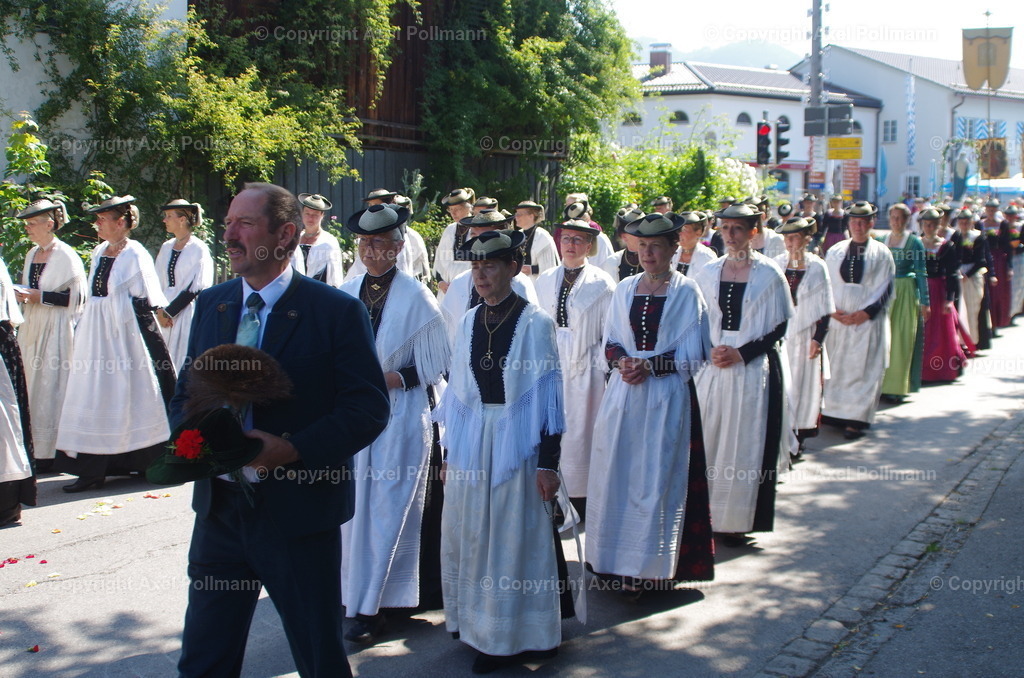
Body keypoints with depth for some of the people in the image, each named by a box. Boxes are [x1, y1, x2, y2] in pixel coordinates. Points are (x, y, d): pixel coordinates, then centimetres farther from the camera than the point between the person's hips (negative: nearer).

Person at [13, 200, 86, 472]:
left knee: (53, 390, -4)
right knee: (34, 387, 7)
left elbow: (77, 297, -15)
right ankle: (39, 449, 12)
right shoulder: (32, 255, 14)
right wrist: (21, 295, 3)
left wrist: (39, 296, -17)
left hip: (57, 332, -8)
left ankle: (55, 452, 2)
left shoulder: (66, 256, -10)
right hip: (33, 331, 8)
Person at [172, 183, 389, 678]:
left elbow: (369, 407, -12)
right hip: (218, 506, 5)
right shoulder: (210, 304, 7)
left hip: (298, 512, -5)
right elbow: (185, 392, 14)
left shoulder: (337, 311, -11)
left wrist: (292, 449, -23)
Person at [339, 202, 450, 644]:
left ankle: (370, 608, 4)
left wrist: (392, 380, -14)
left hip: (400, 416, -4)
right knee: (355, 504, 9)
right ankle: (358, 595, 23)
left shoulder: (416, 297, -6)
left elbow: (435, 366, -4)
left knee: (388, 508, -3)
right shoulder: (346, 295, 7)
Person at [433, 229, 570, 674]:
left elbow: (549, 395, -7)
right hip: (470, 444, 5)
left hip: (516, 445, -5)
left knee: (514, 538, 3)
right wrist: (449, 452, 11)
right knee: (467, 537, 10)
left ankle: (512, 637, 17)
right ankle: (476, 626, 27)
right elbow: (457, 391, 12)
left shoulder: (535, 323, -7)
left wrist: (547, 462, -10)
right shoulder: (469, 322, 7)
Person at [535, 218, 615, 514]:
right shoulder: (545, 280, 11)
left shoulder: (602, 283, -2)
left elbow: (610, 332, -3)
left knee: (581, 433, 0)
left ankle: (582, 499, 9)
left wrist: (604, 369, -6)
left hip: (584, 370, -4)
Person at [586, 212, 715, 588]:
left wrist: (649, 365, -16)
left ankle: (655, 566, 10)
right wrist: (622, 360, -10)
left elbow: (692, 355, -6)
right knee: (618, 477, 5)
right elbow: (611, 342, 12)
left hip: (666, 399, -4)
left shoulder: (686, 292, -3)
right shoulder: (625, 289, 10)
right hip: (623, 397, 4)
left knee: (659, 480, -1)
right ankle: (624, 562, 16)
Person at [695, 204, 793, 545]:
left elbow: (780, 327, -3)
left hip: (753, 370, -3)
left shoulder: (769, 273, -4)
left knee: (744, 444, 1)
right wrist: (710, 350, -6)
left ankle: (736, 520, 11)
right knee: (707, 439, 2)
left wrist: (742, 353, -13)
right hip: (712, 367, 3)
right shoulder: (709, 272, 7)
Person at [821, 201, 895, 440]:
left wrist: (866, 313, -13)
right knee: (836, 366, 5)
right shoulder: (835, 252, 10)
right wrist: (833, 310, -9)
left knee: (863, 369, -2)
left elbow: (884, 289, -2)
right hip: (837, 319, 3)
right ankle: (835, 413, 12)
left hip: (867, 320, -3)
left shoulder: (881, 253, 2)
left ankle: (855, 419, 1)